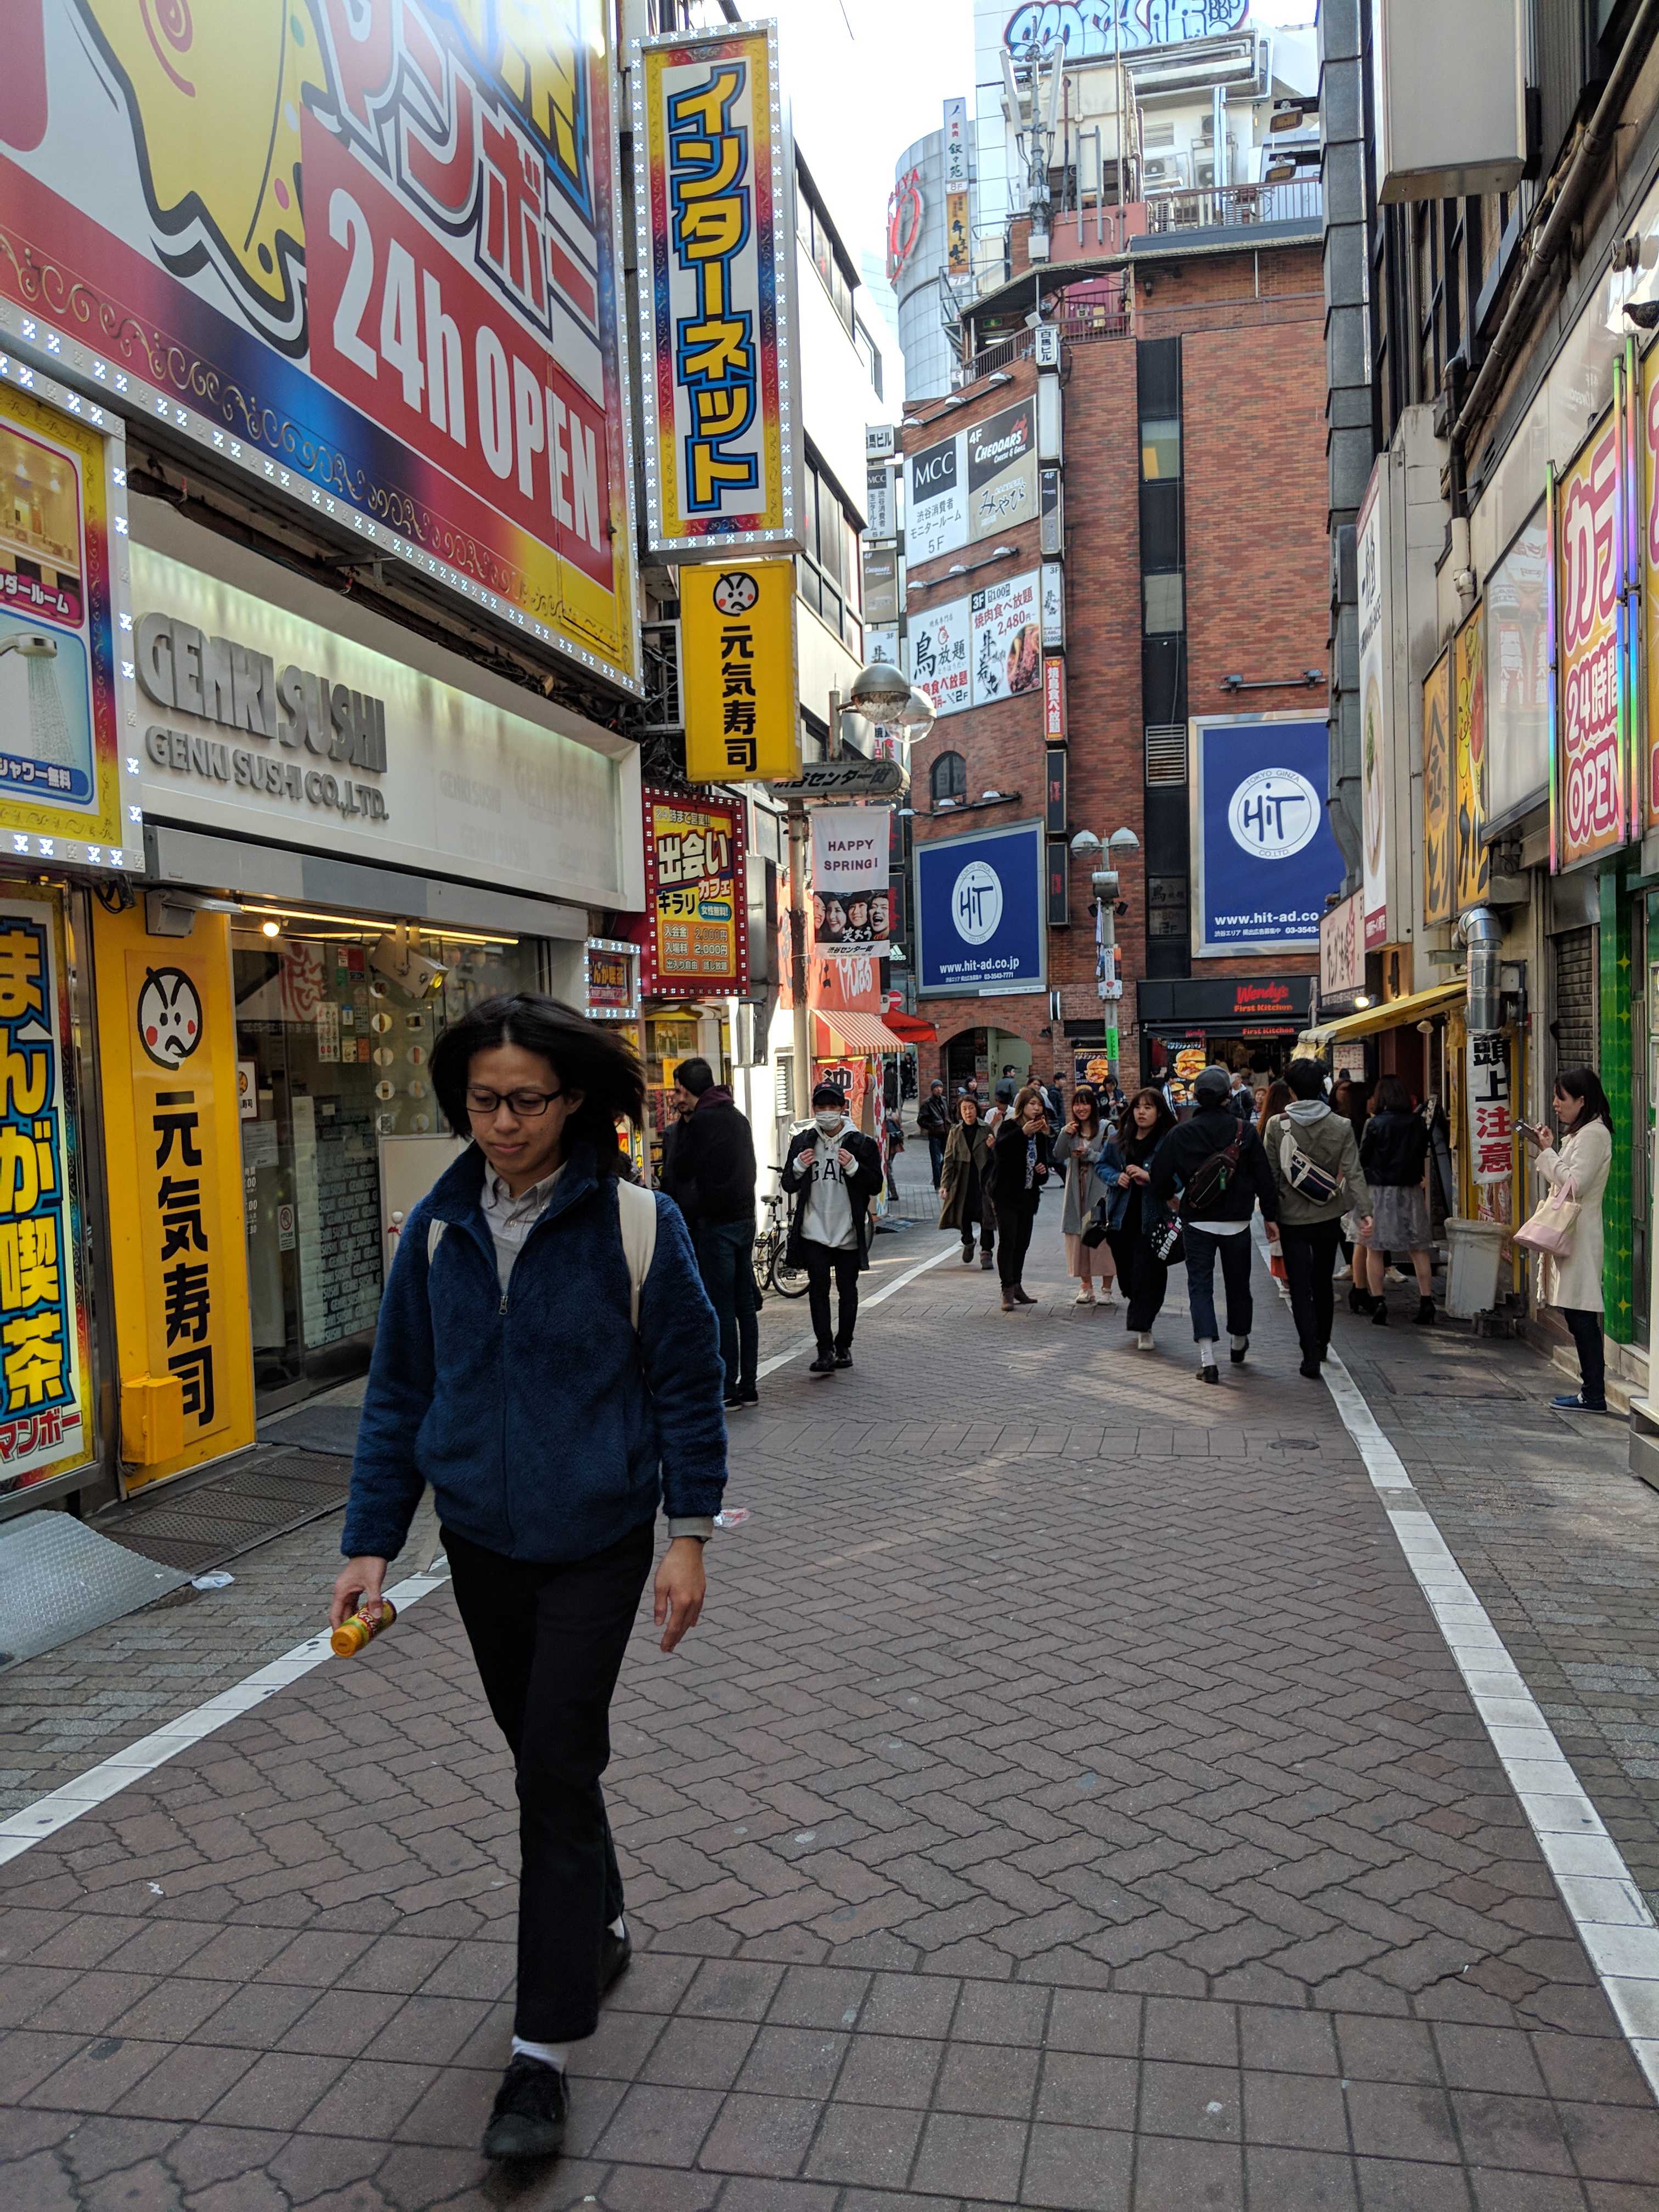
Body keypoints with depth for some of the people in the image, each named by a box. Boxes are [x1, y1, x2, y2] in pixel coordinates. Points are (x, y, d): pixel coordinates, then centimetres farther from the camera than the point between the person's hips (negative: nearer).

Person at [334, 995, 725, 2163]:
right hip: (481, 1540, 4)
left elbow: (687, 1385, -8)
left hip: (594, 1541, -4)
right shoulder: (439, 1229, -3)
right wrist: (371, 1541, 1)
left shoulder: (635, 1223, -14)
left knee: (557, 1769, -2)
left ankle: (544, 2049, 12)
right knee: (543, 1751, 19)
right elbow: (400, 1393, 4)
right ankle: (602, 1924, 44)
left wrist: (690, 1535, -8)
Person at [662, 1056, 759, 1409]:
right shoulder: (737, 1118, 15)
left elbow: (680, 1171, -10)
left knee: (721, 1308, -4)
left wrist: (684, 1123, 1)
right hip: (745, 1218, 9)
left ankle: (727, 1390, 0)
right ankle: (748, 1385, 16)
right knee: (745, 1304, 11)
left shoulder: (702, 1120, -12)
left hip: (716, 1223, -9)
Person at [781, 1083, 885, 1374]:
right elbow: (788, 1185, 10)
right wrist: (798, 1167, -11)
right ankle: (825, 1351, -5)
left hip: (848, 1232, 0)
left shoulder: (862, 1144, 0)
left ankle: (843, 1347, 24)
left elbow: (875, 1186, -1)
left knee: (847, 1291, 9)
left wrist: (853, 1167, -18)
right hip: (813, 1232, 1)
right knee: (818, 1290, -6)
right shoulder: (802, 1141, 7)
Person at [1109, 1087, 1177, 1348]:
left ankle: (1142, 1326, 6)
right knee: (1126, 1270, 11)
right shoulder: (1122, 1138, 7)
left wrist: (1149, 1176, -23)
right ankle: (1138, 1308, 39)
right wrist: (1118, 1177, -3)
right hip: (1123, 1214, 4)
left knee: (1148, 1271, -5)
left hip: (1153, 1216, -4)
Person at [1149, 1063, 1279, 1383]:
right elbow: (1263, 1177, -2)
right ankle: (1239, 1344, 37)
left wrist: (1167, 1199, 20)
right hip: (1237, 1222, 1)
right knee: (1238, 1283, 18)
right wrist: (1270, 1216, 6)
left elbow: (1160, 1176, -1)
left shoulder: (1181, 1133, -6)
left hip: (1197, 1222, -1)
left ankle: (1207, 1358, -9)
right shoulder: (1245, 1131, -5)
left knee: (1200, 1285, 2)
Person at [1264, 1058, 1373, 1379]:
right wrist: (1364, 1211, -12)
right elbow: (1353, 1172, -11)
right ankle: (1322, 1345, 32)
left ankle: (1311, 1355, -8)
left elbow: (1270, 1174, -6)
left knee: (1300, 1287, 2)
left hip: (1292, 1218, -2)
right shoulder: (1342, 1126, -5)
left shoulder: (1276, 1125, -9)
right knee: (1323, 1282, 19)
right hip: (1328, 1218, 2)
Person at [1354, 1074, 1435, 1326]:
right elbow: (1424, 1156, 11)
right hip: (1411, 1190, 3)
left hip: (1379, 1191, -3)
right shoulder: (1419, 1123, 0)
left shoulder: (1375, 1124, -11)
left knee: (1374, 1248, 4)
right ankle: (1427, 1301, 7)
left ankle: (1377, 1301, 1)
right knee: (1419, 1248, 9)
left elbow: (1362, 1160, -5)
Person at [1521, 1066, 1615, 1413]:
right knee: (1577, 1314, 10)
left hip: (1582, 1235, -10)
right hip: (1569, 1233, 10)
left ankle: (1593, 1395, -6)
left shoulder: (1594, 1134, -11)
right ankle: (1591, 1388, 14)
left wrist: (1547, 1151, -11)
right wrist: (1546, 1149, 9)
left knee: (1581, 1315, -9)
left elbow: (1575, 1183, -19)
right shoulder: (1578, 1133, 20)